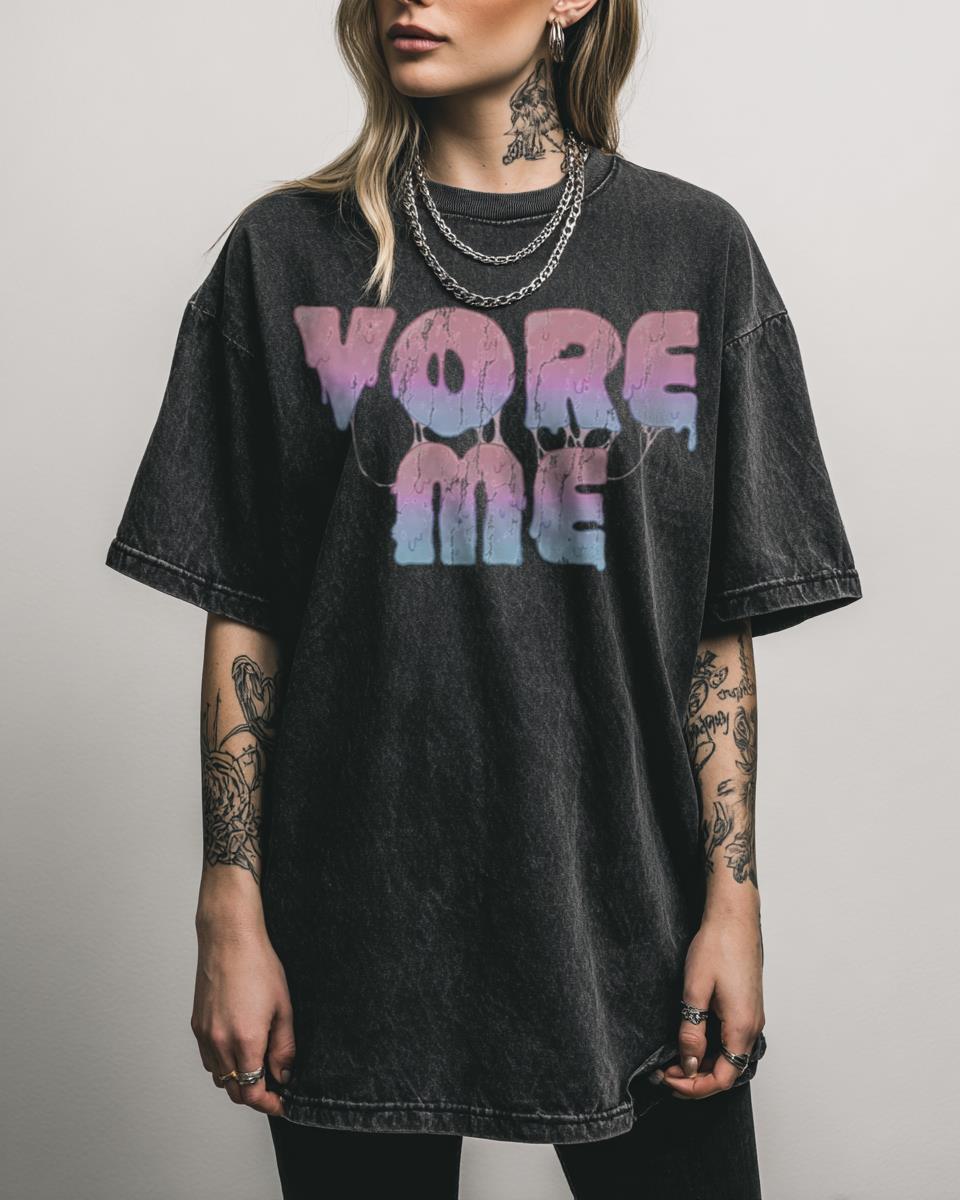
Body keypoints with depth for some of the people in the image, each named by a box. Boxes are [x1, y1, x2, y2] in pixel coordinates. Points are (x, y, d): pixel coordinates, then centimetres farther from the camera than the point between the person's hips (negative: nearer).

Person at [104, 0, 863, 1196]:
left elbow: (722, 625, 2)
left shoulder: (694, 248, 3)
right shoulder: (288, 252, 2)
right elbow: (242, 616, 1)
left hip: (625, 910, 1)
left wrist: (733, 897, -2)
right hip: (357, 930, 0)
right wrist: (231, 913, -2)